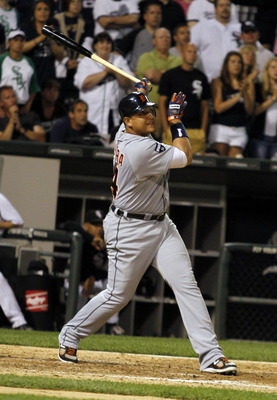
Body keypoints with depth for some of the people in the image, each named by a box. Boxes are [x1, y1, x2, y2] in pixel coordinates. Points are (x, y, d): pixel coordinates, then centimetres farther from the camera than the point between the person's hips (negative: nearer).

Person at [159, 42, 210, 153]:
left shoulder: (201, 77, 16)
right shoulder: (169, 75, 7)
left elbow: (205, 107, 17)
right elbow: (162, 103, 4)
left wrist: (203, 131, 6)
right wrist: (166, 129, -5)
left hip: (196, 131, 3)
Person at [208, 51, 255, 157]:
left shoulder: (248, 84, 11)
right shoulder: (218, 82, 4)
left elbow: (250, 111, 4)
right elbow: (218, 108, -7)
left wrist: (245, 92, -10)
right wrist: (238, 96, -13)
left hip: (239, 131, 2)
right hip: (220, 129, -2)